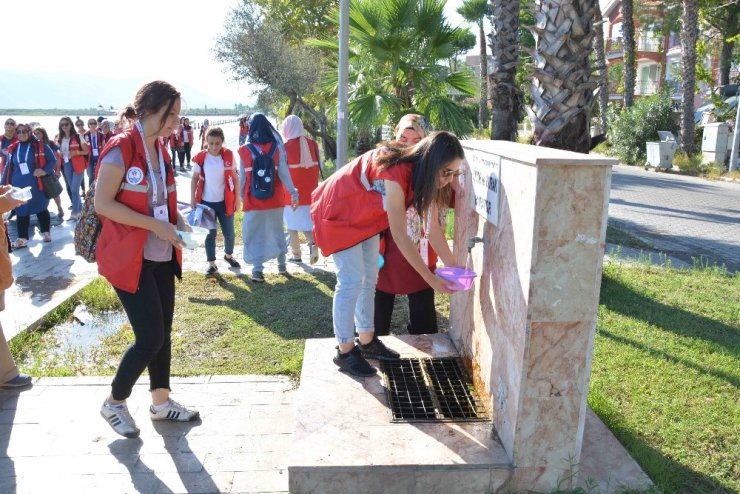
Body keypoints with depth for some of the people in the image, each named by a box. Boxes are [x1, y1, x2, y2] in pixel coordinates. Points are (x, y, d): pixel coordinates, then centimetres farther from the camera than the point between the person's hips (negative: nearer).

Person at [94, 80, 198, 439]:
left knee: (163, 332, 13)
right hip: (130, 258, -8)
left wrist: (177, 221, 2)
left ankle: (161, 403, 29)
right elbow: (102, 204, -19)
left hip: (161, 257, 8)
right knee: (150, 337, -5)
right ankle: (114, 403, 19)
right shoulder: (121, 148, -15)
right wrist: (155, 225, -22)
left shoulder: (160, 149, 10)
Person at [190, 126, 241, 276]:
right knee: (210, 234, 6)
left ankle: (228, 255, 37)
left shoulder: (228, 155, -5)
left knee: (229, 233, 11)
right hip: (207, 202, -1)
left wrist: (237, 198, 2)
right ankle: (211, 264, 16)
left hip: (225, 201, 1)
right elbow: (195, 179, 2)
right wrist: (192, 199, -2)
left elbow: (235, 177, 2)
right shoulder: (201, 158, -7)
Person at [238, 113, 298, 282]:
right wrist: (293, 192, -6)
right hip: (274, 199, 2)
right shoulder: (276, 148, -5)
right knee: (277, 230, 19)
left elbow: (242, 177, -2)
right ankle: (282, 264, 28)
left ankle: (257, 269, -4)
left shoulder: (245, 150, -6)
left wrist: (241, 195, 11)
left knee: (254, 234, 6)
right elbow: (283, 173, -10)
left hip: (253, 199, -2)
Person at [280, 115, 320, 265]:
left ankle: (296, 255, 19)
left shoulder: (285, 147, -13)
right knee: (307, 222, 15)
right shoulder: (312, 144, -1)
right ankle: (313, 243, -11)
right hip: (310, 192, 3)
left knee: (292, 225, 12)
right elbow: (318, 166, 5)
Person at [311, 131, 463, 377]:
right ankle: (345, 351, 6)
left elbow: (433, 226, -5)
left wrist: (452, 265, -10)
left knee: (369, 279, 12)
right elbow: (400, 236, -33)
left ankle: (367, 341, 25)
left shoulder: (420, 173, -11)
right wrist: (431, 279, -30)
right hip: (339, 213, -8)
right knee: (352, 281, -8)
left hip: (365, 215, 9)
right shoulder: (396, 174, -36)